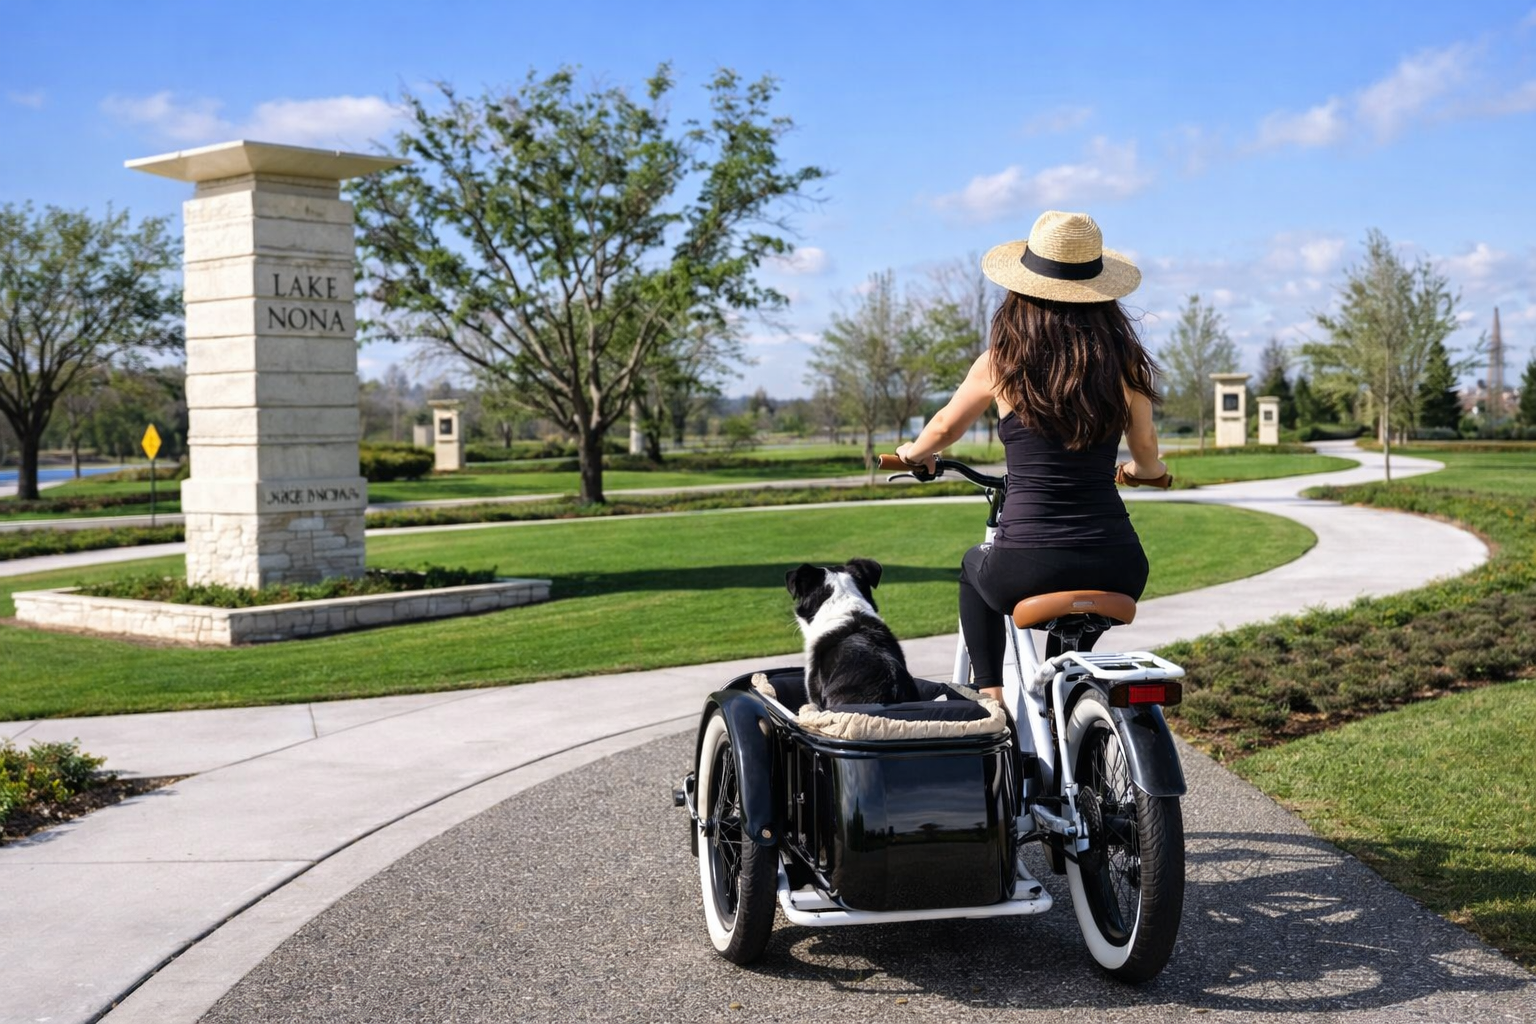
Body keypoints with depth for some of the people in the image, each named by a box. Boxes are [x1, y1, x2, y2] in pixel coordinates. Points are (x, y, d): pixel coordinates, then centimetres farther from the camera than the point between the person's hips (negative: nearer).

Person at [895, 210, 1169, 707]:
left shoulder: (1002, 363, -2)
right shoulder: (1123, 362, 2)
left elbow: (945, 429, 15)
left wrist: (913, 453, 38)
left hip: (1026, 570, -2)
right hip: (1118, 573, 2)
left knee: (974, 568, 33)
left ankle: (989, 697, 28)